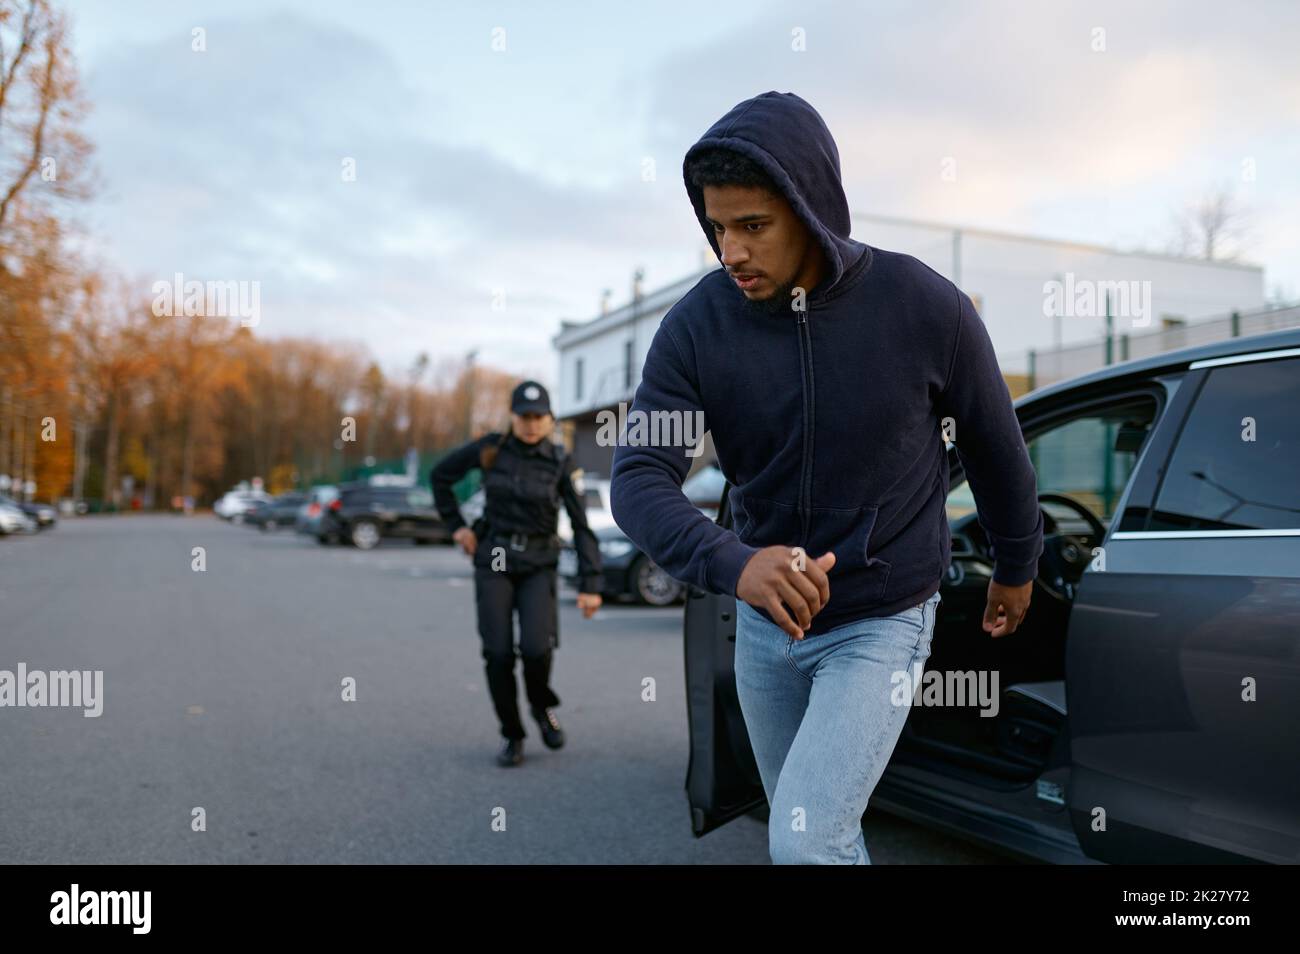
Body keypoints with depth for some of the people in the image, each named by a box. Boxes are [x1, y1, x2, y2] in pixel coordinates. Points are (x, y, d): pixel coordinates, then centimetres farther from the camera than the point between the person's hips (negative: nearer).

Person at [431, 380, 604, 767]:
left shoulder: (561, 463, -6)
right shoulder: (490, 447, -6)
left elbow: (582, 526, -7)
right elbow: (440, 475, 9)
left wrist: (591, 585, -11)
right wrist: (456, 526, 2)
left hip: (538, 565, 0)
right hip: (494, 561, 0)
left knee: (536, 647, -19)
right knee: (498, 653, -9)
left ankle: (542, 705, 13)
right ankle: (512, 735, 12)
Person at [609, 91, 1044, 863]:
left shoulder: (924, 307, -18)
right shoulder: (697, 324, -13)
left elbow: (995, 446, -2)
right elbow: (639, 477, -20)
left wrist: (1017, 568, 12)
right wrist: (733, 564, -39)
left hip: (883, 623, -3)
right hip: (764, 624, 4)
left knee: (805, 841, -15)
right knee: (813, 829, 21)